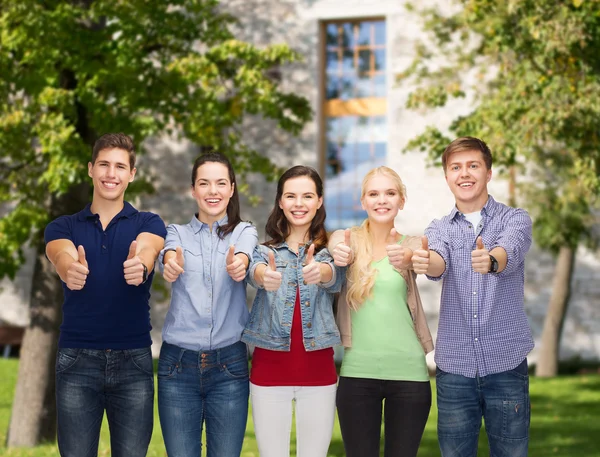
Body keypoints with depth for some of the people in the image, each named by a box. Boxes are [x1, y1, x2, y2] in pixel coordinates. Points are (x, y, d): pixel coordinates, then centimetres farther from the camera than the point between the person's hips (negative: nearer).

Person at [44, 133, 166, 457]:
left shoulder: (149, 223, 5)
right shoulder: (62, 227, 7)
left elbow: (146, 250, -19)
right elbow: (63, 257, -16)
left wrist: (139, 266, -44)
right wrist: (71, 270, -42)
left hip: (133, 359, 0)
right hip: (77, 359, 1)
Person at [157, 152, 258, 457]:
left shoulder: (244, 232, 7)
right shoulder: (178, 232, 8)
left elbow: (245, 252, -17)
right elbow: (169, 252, -16)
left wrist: (239, 262, -43)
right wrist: (171, 262, -41)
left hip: (229, 364, 0)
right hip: (178, 363, 0)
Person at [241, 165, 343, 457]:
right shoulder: (265, 248, 4)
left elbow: (334, 276, -19)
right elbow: (254, 270, -19)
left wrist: (318, 272, -44)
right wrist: (265, 276, -45)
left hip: (318, 367, 0)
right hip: (270, 366, 0)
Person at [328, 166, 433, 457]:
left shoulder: (411, 244, 5)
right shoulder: (347, 239, 4)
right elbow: (338, 250, -19)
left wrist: (407, 258, -43)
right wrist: (339, 255, -43)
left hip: (408, 371, 0)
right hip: (358, 372, 0)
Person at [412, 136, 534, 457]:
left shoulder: (515, 220, 2)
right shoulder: (439, 229, 8)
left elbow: (509, 253, -21)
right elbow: (438, 264, -15)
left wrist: (490, 261, -45)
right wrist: (424, 262, -40)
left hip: (506, 363, -2)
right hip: (453, 366, 2)